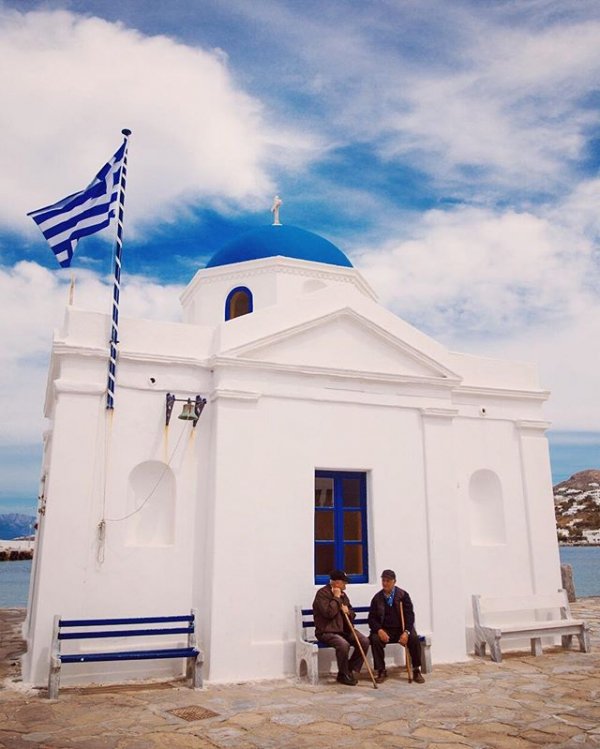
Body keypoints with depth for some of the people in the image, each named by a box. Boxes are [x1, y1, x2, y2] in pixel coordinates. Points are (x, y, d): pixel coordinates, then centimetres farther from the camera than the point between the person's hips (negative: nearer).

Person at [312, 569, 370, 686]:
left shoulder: (342, 594, 13)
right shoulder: (322, 593, -12)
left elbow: (352, 614, 20)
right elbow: (329, 613, -25)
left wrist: (348, 612, -4)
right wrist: (336, 598, -16)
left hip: (344, 629, 8)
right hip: (326, 631, -8)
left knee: (364, 641, -12)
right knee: (343, 644, -34)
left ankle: (351, 670, 2)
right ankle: (343, 675, -10)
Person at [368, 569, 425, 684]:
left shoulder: (403, 595, -2)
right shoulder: (377, 598, 2)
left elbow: (409, 615, -6)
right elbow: (372, 618, 1)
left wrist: (406, 632, -23)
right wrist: (379, 630, -20)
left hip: (401, 628, -1)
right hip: (384, 630, 1)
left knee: (414, 638, -29)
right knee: (375, 639, -29)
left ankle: (416, 671, -12)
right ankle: (381, 671, -14)